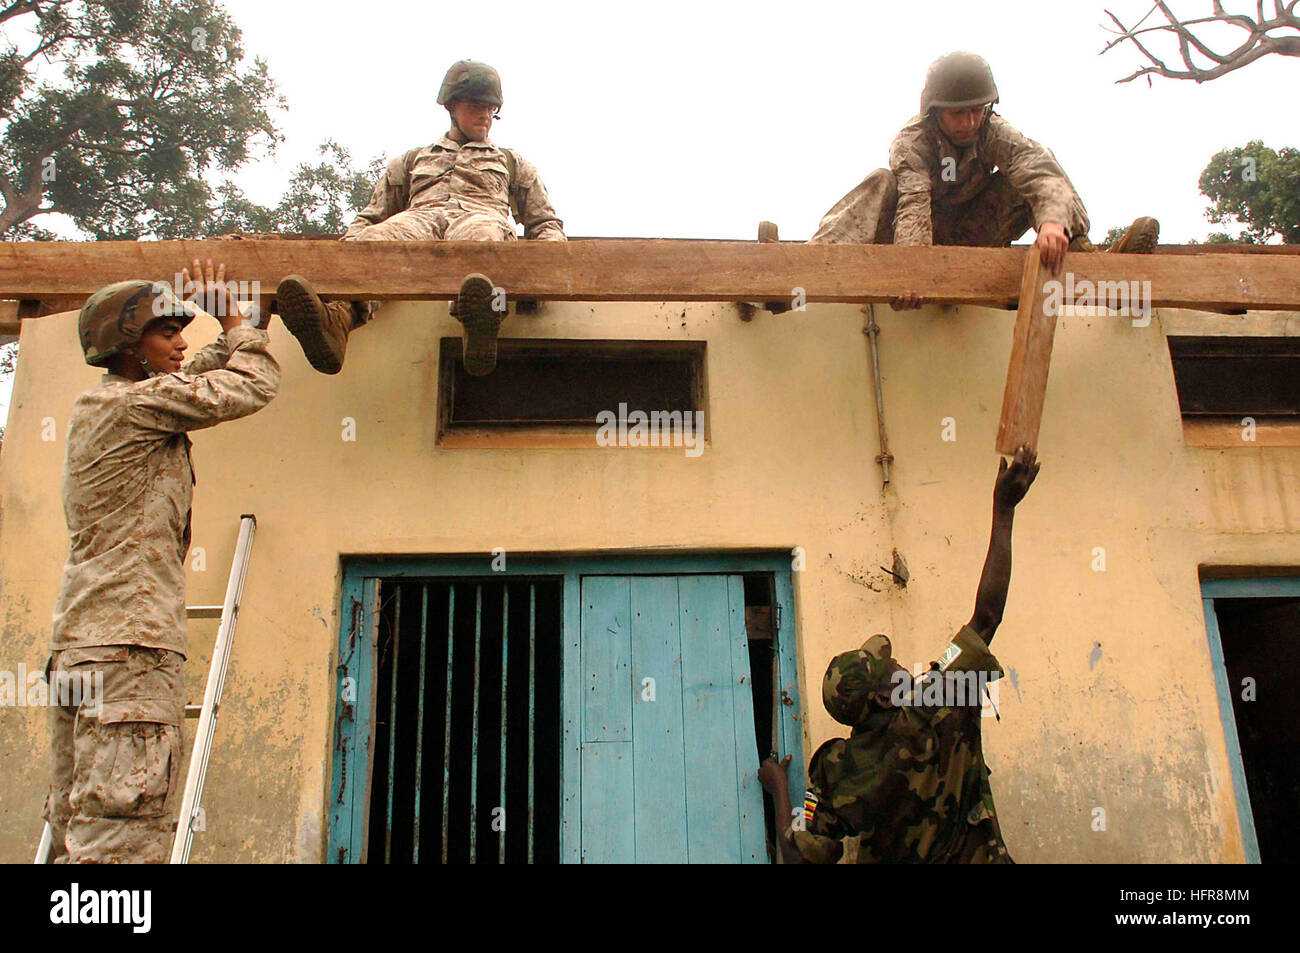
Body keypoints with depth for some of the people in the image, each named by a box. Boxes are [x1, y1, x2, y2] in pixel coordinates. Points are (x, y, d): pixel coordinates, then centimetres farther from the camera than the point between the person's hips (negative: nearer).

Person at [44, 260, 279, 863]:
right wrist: (234, 321, 11)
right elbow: (254, 386, -5)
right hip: (128, 641, -10)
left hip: (80, 647, 10)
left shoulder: (99, 410, 22)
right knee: (123, 839, -13)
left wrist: (227, 336, 33)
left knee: (79, 837, 8)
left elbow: (194, 384, 36)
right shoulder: (133, 402, -6)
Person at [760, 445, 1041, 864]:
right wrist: (1003, 510, -17)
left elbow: (800, 853, -9)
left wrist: (779, 789, 7)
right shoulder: (931, 718, -23)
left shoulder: (834, 769, -15)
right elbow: (987, 614, -22)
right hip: (973, 857, -3)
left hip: (885, 854, 3)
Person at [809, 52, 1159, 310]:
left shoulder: (994, 134, -12)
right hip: (921, 237, -3)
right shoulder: (912, 141, -19)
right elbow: (913, 204, -37)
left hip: (970, 235, 3)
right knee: (883, 183, -32)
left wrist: (1053, 220, -56)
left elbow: (1038, 167, -32)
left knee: (1026, 180, -19)